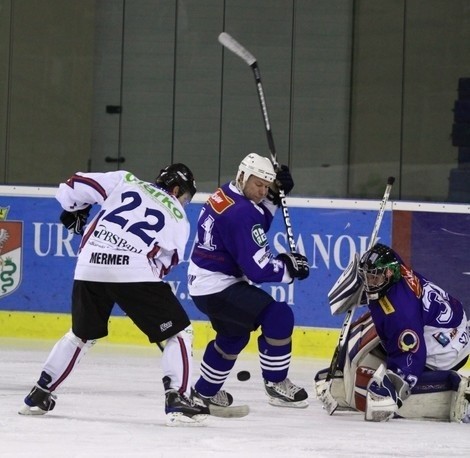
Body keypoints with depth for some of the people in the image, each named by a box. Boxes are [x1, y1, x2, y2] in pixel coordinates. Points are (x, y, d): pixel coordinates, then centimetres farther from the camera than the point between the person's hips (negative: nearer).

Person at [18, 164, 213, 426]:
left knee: (82, 334, 26)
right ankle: (178, 400, -4)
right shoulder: (178, 217, 13)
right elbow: (165, 263, 12)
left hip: (90, 267, 4)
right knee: (178, 332, 8)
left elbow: (75, 187, 15)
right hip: (134, 273, -4)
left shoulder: (124, 181, 18)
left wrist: (74, 210, 33)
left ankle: (40, 395, 26)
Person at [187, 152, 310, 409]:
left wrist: (273, 198, 5)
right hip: (218, 288, -11)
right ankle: (276, 385, -9)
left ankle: (205, 392, 45)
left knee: (234, 334, 31)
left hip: (202, 284, 11)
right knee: (278, 317, -18)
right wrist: (289, 267, -10)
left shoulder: (224, 195, 4)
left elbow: (255, 229, 19)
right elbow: (257, 269, -25)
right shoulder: (241, 212, -24)